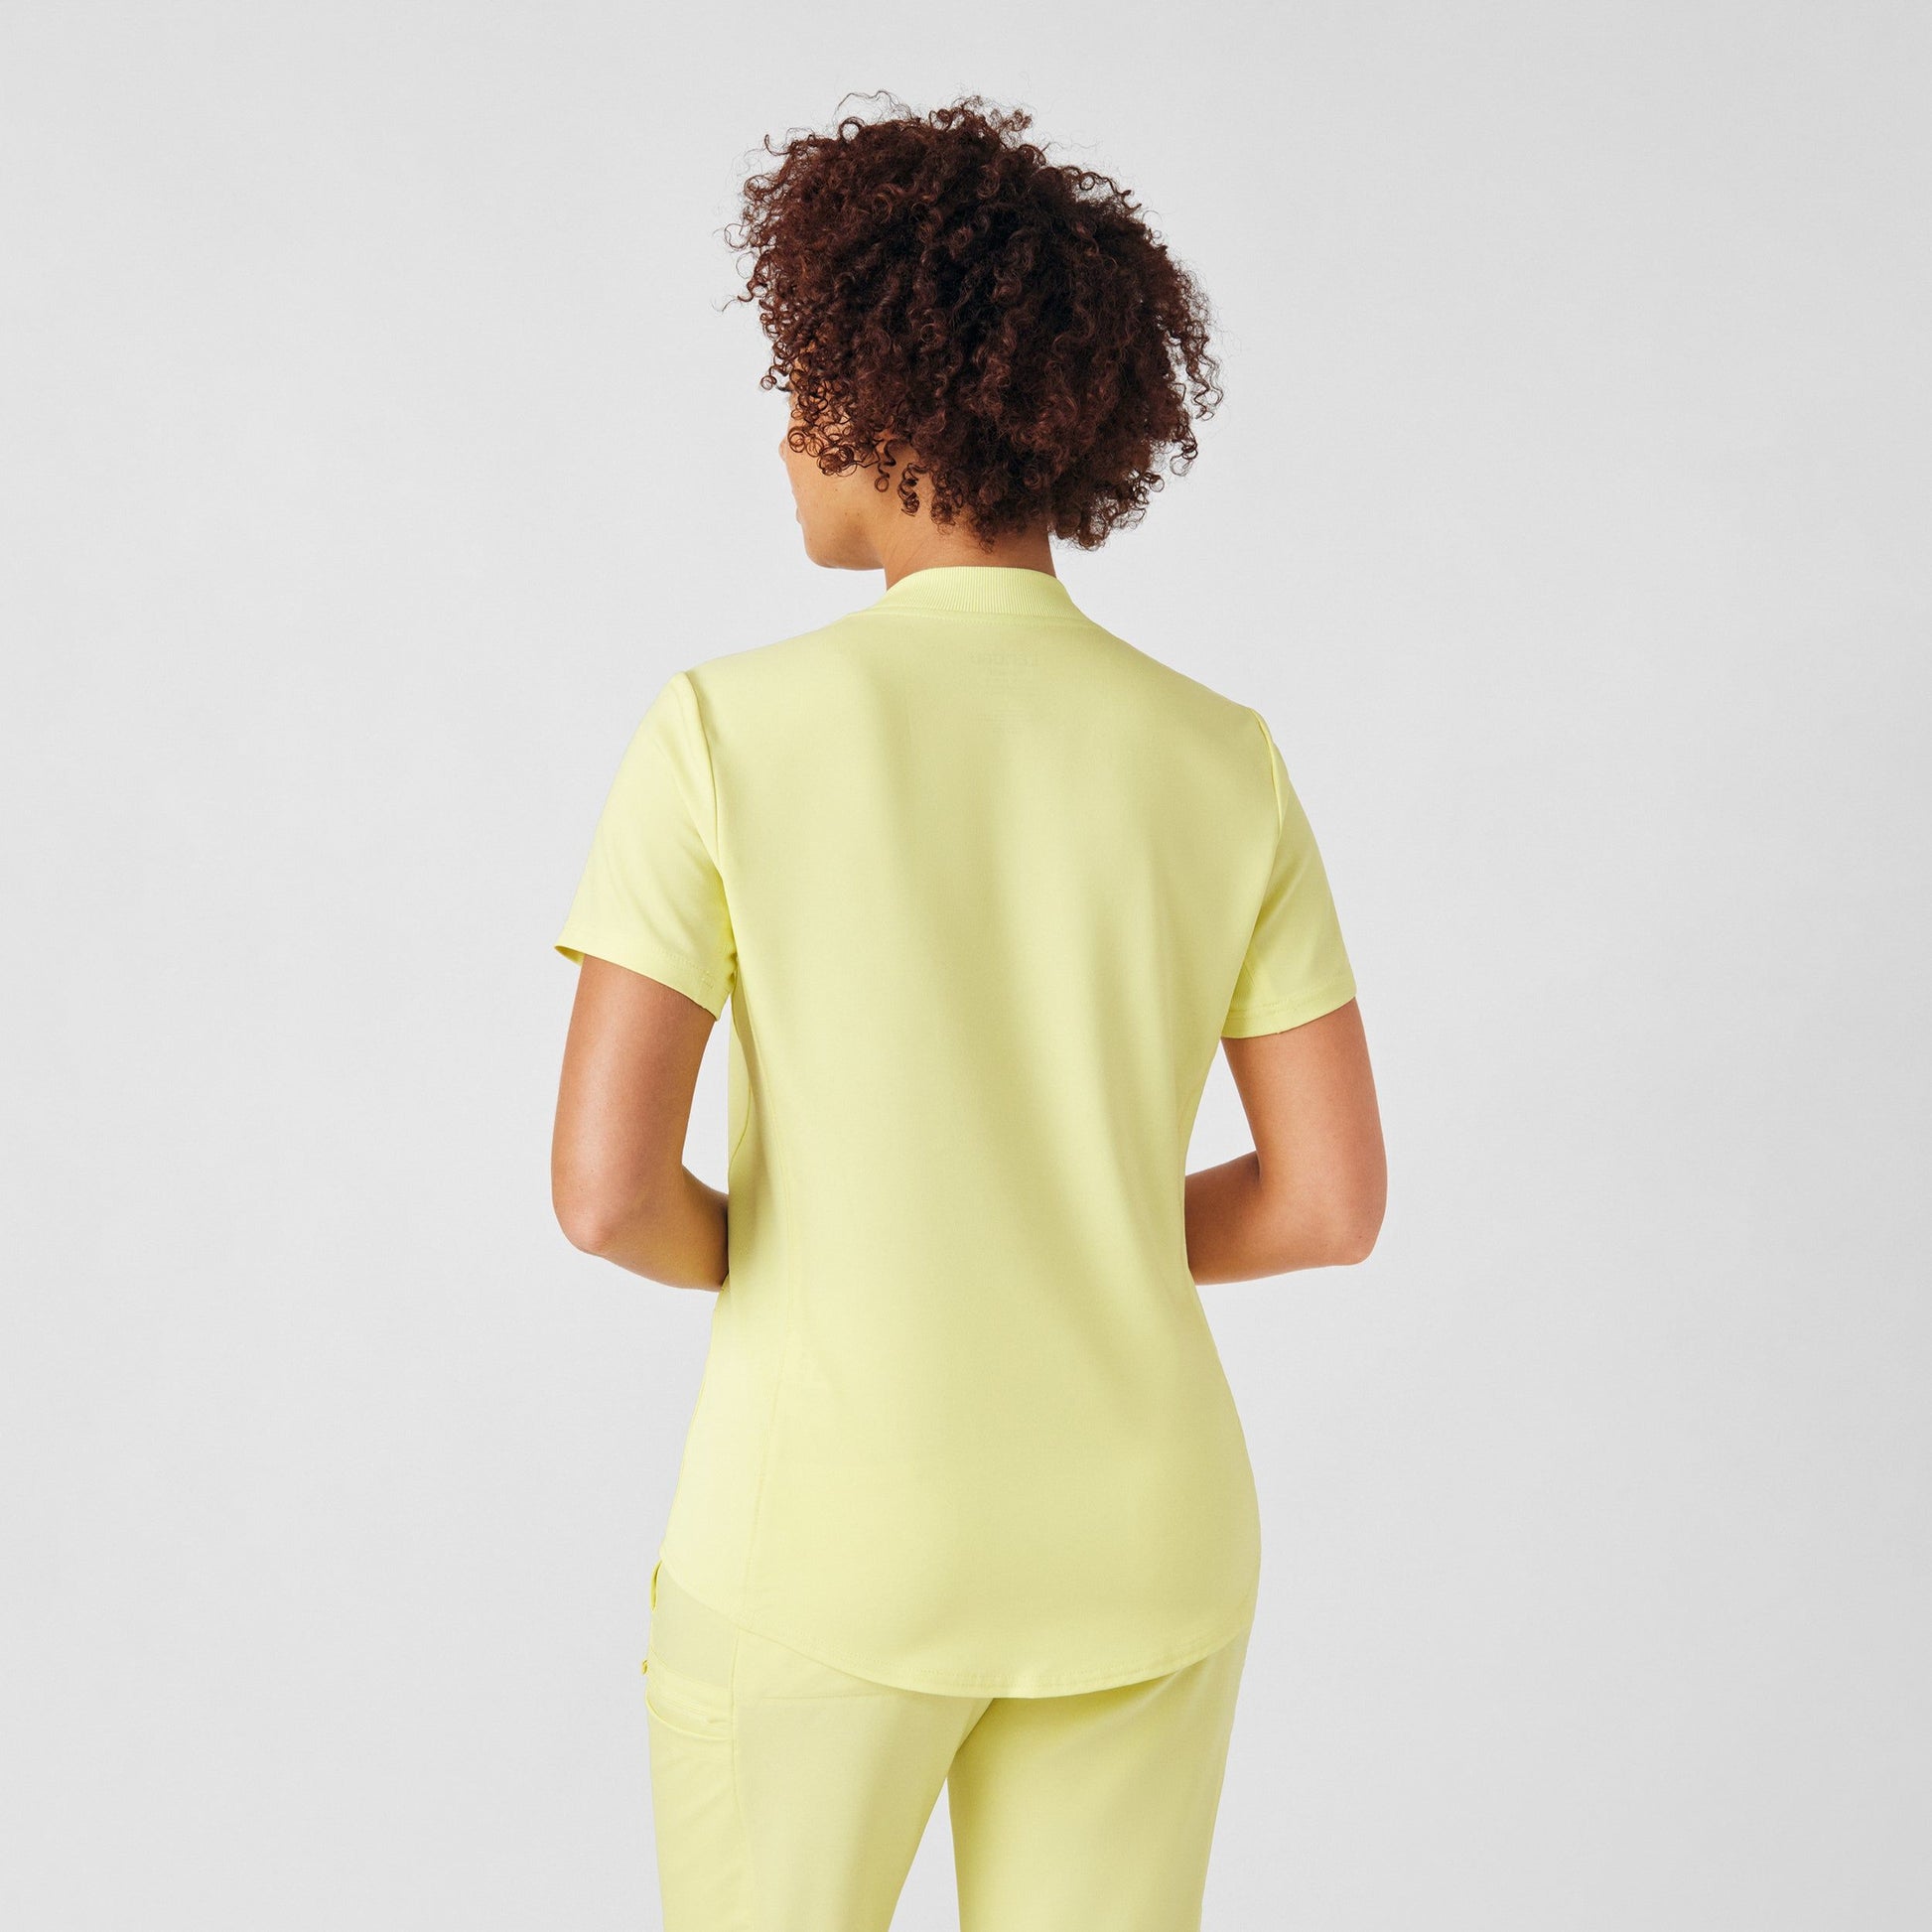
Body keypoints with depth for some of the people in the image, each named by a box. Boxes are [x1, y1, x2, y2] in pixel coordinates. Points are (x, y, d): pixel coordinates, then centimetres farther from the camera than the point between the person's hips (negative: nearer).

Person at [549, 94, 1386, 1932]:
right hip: (1131, 1538, 3)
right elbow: (1333, 1199, -4)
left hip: (832, 1547, -3)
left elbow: (603, 1182, -19)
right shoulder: (1222, 758, -5)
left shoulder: (727, 727, -15)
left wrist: (767, 1261, 5)